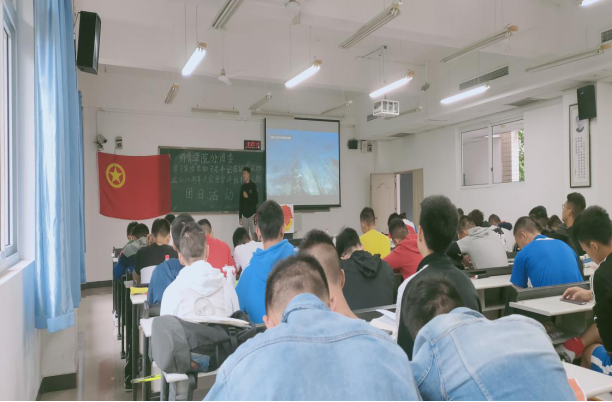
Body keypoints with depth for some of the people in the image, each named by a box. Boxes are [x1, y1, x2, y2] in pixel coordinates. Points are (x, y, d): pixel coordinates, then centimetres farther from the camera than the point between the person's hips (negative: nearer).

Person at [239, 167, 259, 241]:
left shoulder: (253, 186, -1)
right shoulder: (242, 187, 11)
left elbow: (256, 201, -4)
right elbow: (240, 202, 12)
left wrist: (248, 196, -18)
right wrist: (240, 216, 10)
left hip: (252, 214, -4)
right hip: (244, 215, 4)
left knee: (254, 235, -8)